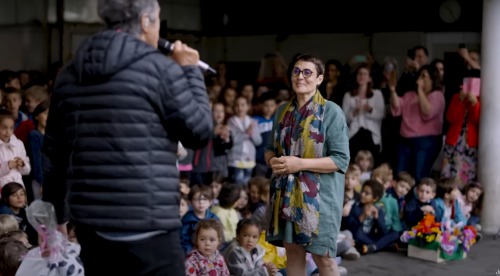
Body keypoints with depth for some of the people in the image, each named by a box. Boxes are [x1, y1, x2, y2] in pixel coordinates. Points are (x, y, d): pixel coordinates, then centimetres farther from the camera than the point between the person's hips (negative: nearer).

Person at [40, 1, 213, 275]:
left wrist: (56, 214, 23)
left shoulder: (70, 73, 11)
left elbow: (54, 153, 14)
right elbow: (200, 132, 0)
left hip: (89, 221, 6)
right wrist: (190, 71, 11)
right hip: (145, 226, -6)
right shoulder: (159, 68, -7)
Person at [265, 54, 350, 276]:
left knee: (323, 256, -1)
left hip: (318, 194, -5)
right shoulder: (283, 111, 10)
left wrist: (300, 164, -19)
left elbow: (341, 160, -13)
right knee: (293, 252, 10)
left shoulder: (332, 112, -8)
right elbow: (271, 148, 19)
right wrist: (272, 160, -6)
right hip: (287, 193, 5)